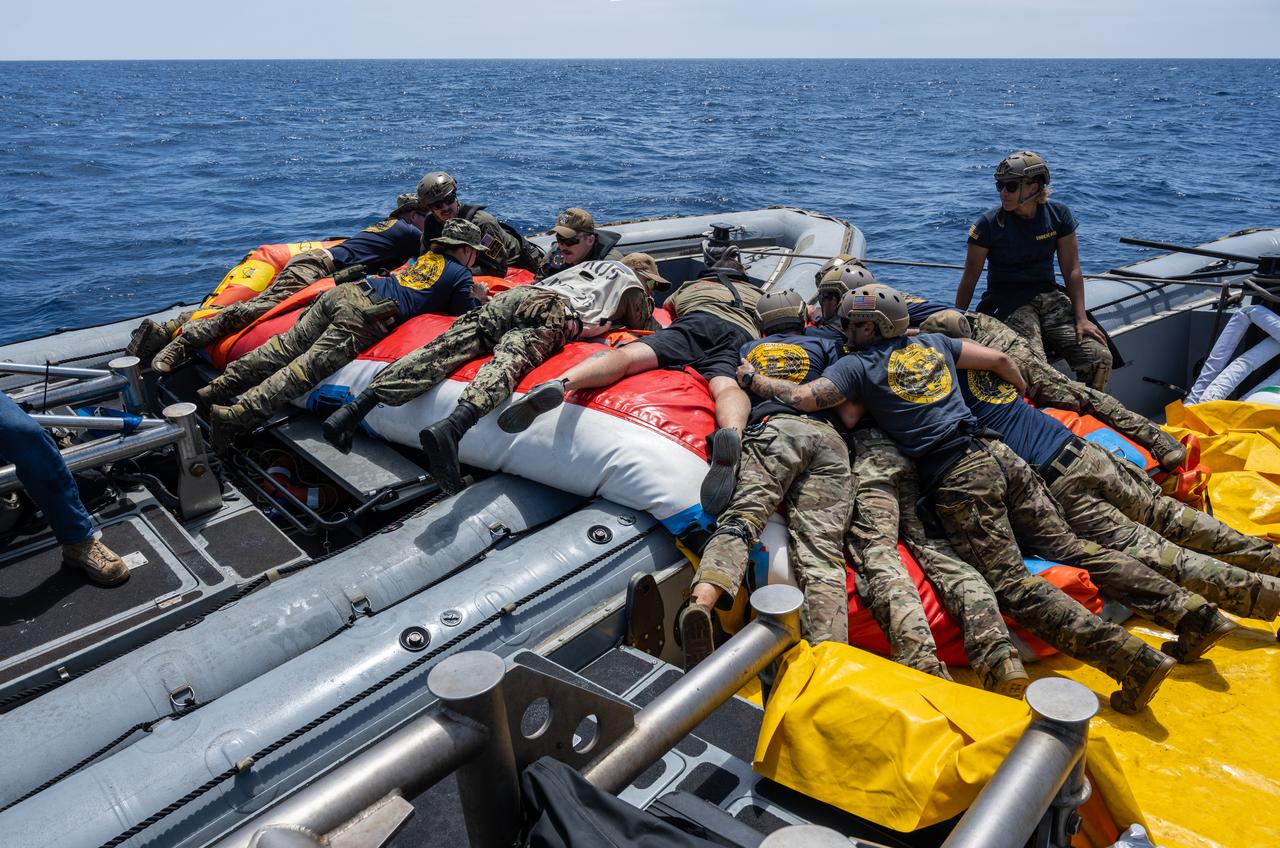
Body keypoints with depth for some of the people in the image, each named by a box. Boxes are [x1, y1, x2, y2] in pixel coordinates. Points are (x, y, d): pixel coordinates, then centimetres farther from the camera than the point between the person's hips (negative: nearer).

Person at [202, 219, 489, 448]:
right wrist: (477, 299, 29)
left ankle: (219, 387, 2)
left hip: (346, 291, 7)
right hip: (365, 318, -7)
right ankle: (239, 414, -23)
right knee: (306, 368, -13)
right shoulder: (461, 275, 9)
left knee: (285, 347, 7)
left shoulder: (426, 256, 29)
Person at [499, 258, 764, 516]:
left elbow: (664, 309, 58)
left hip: (697, 321, -1)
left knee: (629, 354, -21)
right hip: (743, 335, 1)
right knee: (726, 386, -29)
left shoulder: (691, 285, 44)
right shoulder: (759, 294, 44)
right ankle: (732, 434, -67)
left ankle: (561, 383, -51)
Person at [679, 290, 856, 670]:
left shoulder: (748, 349, 33)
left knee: (741, 516, -21)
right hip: (827, 437, 1)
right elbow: (850, 412, 19)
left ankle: (701, 603, -51)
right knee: (822, 548, -14)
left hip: (771, 431, 0)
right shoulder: (825, 346, 30)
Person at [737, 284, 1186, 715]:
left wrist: (753, 378, 11)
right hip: (995, 452, 7)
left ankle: (1133, 656, -17)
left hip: (956, 480, -7)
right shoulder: (933, 343, 22)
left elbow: (804, 397, -6)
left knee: (1013, 586, -8)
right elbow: (999, 359, 20)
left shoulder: (858, 364, 4)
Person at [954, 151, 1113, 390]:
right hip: (1007, 301, -4)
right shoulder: (989, 223, -7)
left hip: (1049, 297, 4)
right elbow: (970, 278, -1)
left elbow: (1071, 270, 3)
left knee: (1100, 358, -15)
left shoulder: (1058, 215, 2)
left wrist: (1081, 318, -6)